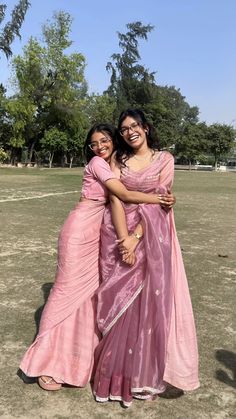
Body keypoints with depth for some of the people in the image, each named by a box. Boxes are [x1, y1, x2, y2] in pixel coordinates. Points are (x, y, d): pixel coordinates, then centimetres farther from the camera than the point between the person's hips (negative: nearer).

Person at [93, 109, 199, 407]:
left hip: (150, 236, -1)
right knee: (117, 301, 5)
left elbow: (158, 201, -6)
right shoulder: (118, 159, 7)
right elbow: (116, 198, -3)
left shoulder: (164, 159, 2)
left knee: (148, 300, 2)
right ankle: (116, 371, 20)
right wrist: (123, 238, -15)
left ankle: (144, 373, 20)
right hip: (118, 232, 1)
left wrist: (136, 237, -15)